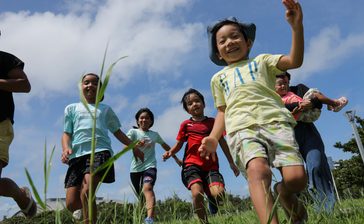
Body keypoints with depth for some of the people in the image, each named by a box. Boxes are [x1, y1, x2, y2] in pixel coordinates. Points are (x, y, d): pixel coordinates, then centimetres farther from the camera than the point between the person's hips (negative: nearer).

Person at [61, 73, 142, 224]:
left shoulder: (105, 109, 25)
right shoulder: (71, 108, 25)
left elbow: (117, 132, 31)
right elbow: (66, 133, 17)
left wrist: (134, 147, 26)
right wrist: (66, 148, -5)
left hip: (99, 151, -2)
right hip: (77, 155, 2)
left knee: (86, 192, -26)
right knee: (71, 203, -8)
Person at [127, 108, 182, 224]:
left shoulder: (155, 134, 12)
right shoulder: (133, 131, 4)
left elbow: (165, 146, 27)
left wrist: (176, 158, 31)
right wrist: (136, 144, -34)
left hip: (150, 166, -1)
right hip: (135, 168, 1)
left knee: (147, 188, -29)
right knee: (141, 196, 8)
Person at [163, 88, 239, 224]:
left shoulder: (213, 122, 12)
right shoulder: (186, 125, 9)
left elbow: (222, 142, 17)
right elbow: (179, 144, 14)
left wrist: (231, 162, 17)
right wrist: (170, 153, -7)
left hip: (211, 166, 1)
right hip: (192, 164, -1)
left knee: (219, 193, -21)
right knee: (197, 193, -26)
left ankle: (211, 199, 18)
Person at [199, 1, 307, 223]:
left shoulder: (262, 61, 27)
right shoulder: (218, 77, 33)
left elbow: (295, 61, 11)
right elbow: (222, 111, 29)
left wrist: (297, 26, -2)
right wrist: (213, 138, 10)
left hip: (275, 121, 0)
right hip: (242, 127, 0)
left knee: (296, 177, -18)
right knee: (258, 169, -31)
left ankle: (283, 193, 15)